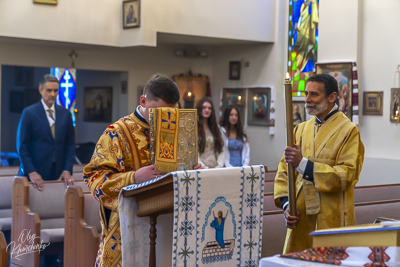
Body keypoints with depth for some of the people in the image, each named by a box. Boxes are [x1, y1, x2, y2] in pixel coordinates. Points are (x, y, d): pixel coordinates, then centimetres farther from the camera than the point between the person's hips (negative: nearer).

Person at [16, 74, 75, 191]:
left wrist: (67, 170, -2)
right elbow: (22, 146, -3)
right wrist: (31, 172, -11)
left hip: (59, 175, 3)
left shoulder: (65, 114, 9)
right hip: (34, 174, -3)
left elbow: (70, 145, 9)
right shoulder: (29, 113, -1)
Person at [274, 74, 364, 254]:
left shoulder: (348, 131, -5)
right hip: (301, 218, 5)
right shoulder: (301, 129, 11)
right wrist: (286, 204, -4)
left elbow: (347, 175, -15)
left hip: (331, 219, -5)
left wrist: (303, 164, -20)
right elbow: (284, 170, 10)